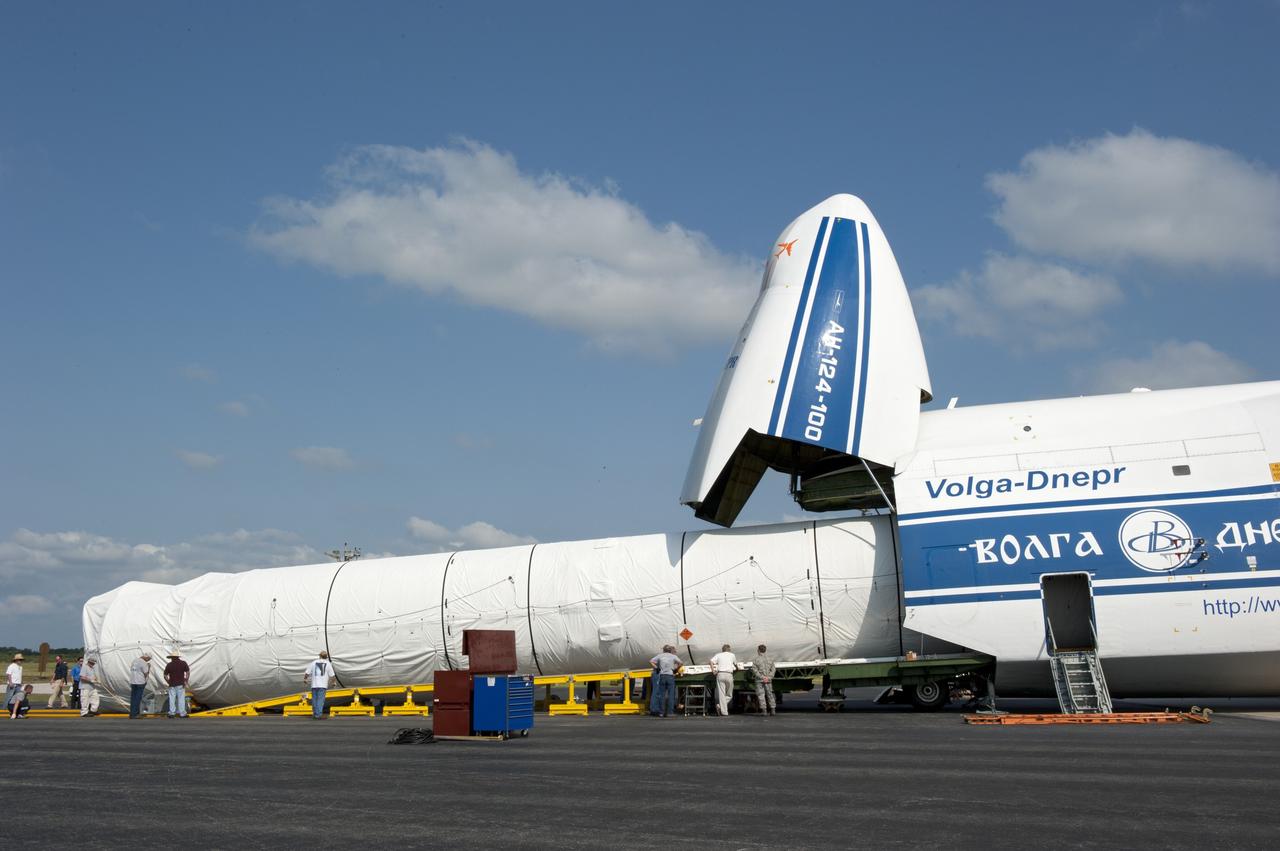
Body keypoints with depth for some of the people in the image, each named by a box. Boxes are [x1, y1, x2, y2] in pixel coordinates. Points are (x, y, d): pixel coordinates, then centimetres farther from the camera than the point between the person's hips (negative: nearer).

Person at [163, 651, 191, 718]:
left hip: (172, 685, 1)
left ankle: (172, 713, 11)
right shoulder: (183, 663, -2)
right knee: (181, 699, 2)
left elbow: (165, 676, 2)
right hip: (180, 684, -1)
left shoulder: (169, 665, 0)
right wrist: (186, 681, 0)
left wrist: (169, 682, 14)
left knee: (172, 699, 9)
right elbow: (188, 672, -6)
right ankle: (182, 713, 3)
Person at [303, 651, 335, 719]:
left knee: (314, 699, 11)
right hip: (322, 685, -2)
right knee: (320, 700, -6)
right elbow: (331, 675, 2)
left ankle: (315, 713, 17)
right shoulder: (328, 663, 4)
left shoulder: (314, 663, 9)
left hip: (314, 685, 3)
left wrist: (305, 679, 26)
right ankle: (319, 714, -14)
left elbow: (307, 673, 8)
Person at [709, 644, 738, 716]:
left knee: (721, 693, 2)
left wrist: (713, 671, 3)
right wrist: (736, 668, 54)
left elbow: (711, 661, -4)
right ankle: (721, 705, -12)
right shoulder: (732, 655, 16)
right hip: (729, 674, -1)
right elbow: (736, 664, 32)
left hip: (720, 674, 1)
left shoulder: (718, 655, 14)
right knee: (729, 695, 10)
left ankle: (724, 711, -7)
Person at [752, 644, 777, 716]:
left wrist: (762, 677, -13)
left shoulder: (755, 660, -4)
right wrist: (768, 677, -7)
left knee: (761, 695, 0)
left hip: (759, 680, -3)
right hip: (768, 680, 3)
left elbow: (755, 670, -11)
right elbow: (773, 669, 1)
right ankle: (773, 710, 8)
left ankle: (764, 710, -6)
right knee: (770, 694, 12)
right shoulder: (770, 659, 7)